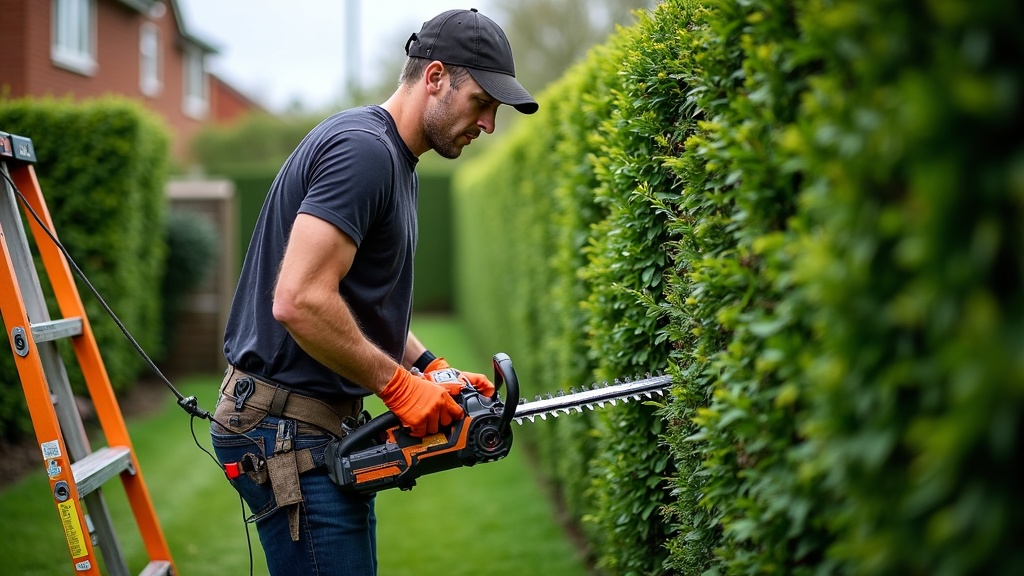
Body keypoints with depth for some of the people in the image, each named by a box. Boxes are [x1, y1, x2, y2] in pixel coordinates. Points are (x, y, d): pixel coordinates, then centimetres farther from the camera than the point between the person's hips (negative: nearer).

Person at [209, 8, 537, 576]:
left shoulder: (394, 162, 15)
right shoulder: (364, 149, -18)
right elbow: (301, 302, -27)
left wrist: (432, 369, 9)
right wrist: (400, 384, -17)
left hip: (327, 423, 11)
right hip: (289, 430, -10)